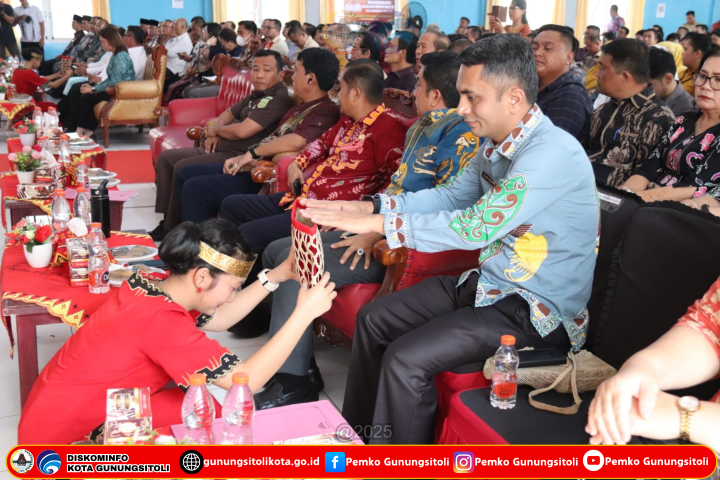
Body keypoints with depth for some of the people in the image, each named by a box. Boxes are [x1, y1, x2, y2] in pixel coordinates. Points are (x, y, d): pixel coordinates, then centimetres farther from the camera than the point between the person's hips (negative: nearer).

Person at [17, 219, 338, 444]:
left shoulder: (149, 288, -4)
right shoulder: (161, 321, -31)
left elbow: (217, 319, 11)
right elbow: (248, 380, -31)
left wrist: (277, 275, 4)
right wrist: (304, 313, -27)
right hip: (62, 438, -9)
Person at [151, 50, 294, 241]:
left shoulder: (278, 99, -16)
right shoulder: (257, 95, 15)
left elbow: (241, 131, -24)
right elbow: (229, 113, 28)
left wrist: (215, 129, -3)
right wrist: (214, 134, 6)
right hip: (221, 148, 11)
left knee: (182, 168, -23)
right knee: (166, 157, 10)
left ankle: (172, 229, -7)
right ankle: (166, 220, 9)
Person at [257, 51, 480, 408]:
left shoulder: (461, 135, -14)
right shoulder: (421, 127, 18)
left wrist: (376, 235, -23)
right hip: (379, 225, 11)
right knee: (276, 251, 7)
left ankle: (291, 383, -11)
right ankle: (296, 363, 7)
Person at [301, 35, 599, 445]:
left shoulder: (553, 153, -25)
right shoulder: (498, 145, 3)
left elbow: (476, 227, -30)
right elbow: (452, 197, 14)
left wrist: (377, 223, -26)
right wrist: (369, 206, 2)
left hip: (539, 311, -9)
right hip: (489, 283, 9)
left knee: (406, 359, -22)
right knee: (374, 319, 10)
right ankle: (357, 431, 25)